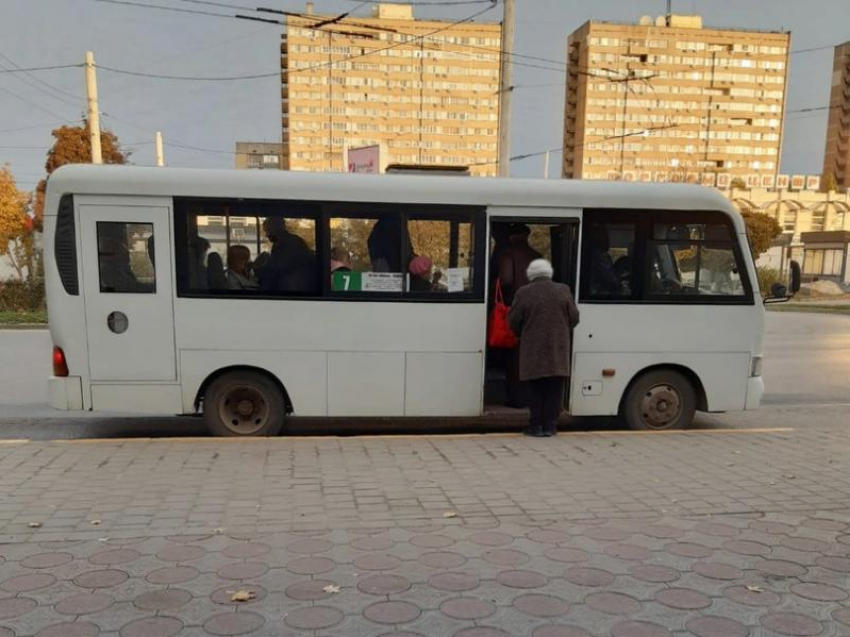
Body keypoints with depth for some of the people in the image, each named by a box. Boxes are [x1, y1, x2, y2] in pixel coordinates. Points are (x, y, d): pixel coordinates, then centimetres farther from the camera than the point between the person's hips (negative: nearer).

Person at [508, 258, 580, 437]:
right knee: (554, 390, 8)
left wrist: (523, 335, 19)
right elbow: (574, 318, 6)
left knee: (536, 390, 7)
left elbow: (513, 322, 0)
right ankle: (550, 425, 9)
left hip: (533, 350, -1)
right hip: (558, 349, 2)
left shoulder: (524, 293, -4)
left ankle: (536, 426, 8)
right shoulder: (563, 291, 3)